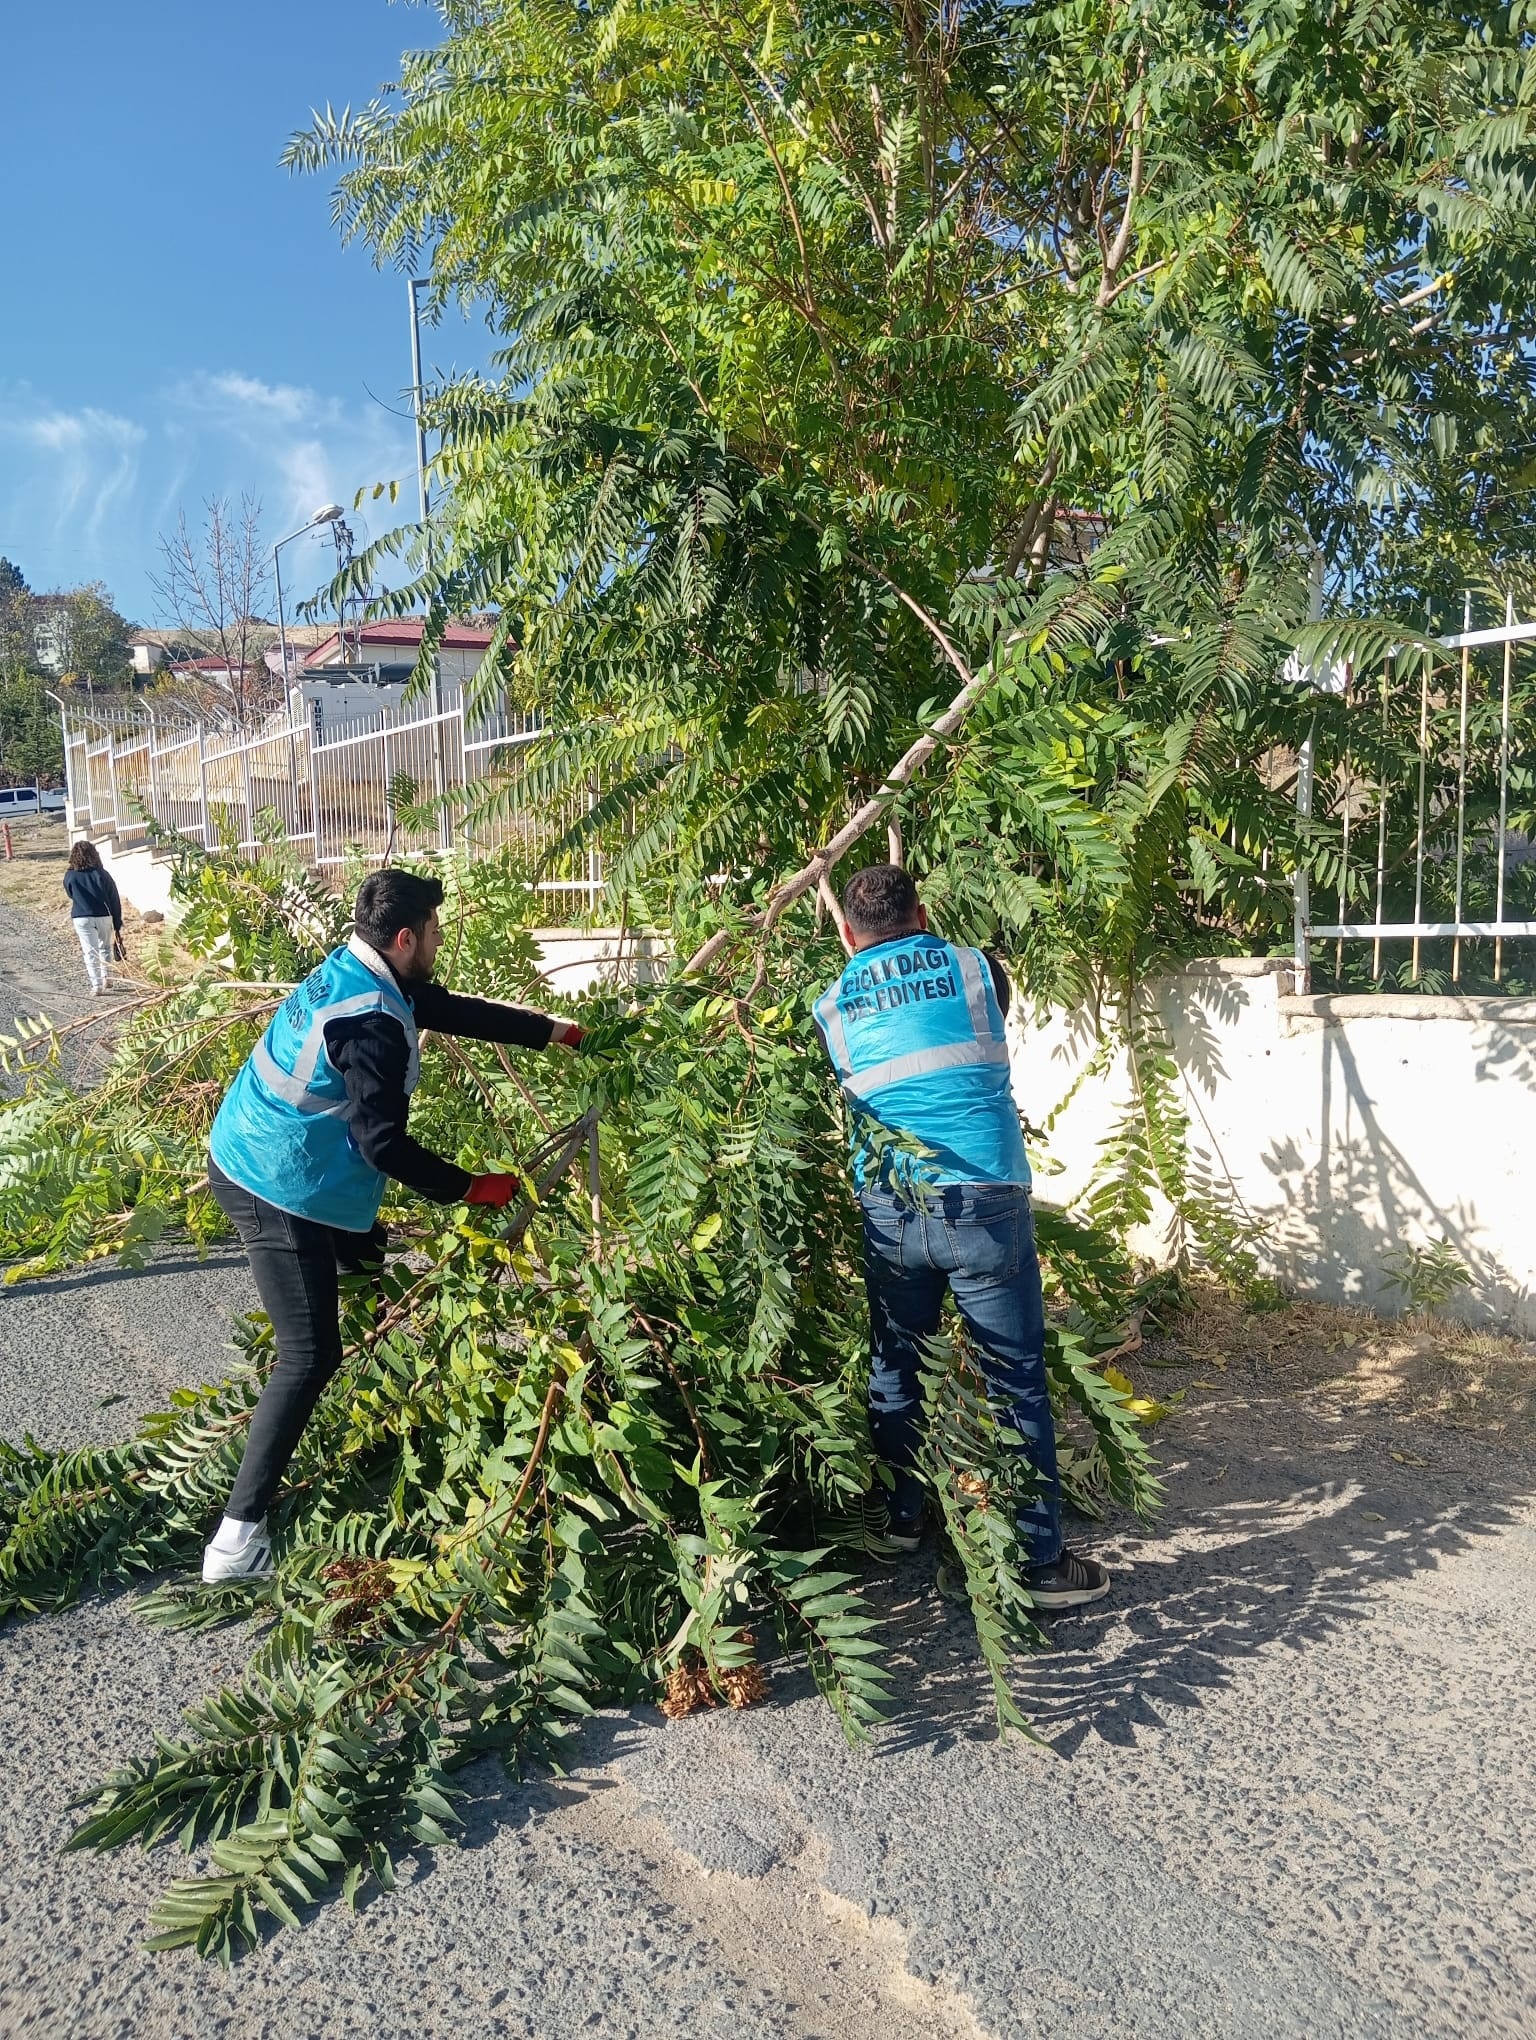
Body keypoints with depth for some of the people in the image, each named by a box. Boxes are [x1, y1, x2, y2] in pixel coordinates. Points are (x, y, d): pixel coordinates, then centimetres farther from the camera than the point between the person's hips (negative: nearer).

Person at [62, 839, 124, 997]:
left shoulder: (70, 876, -4)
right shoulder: (102, 874, -4)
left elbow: (72, 895, 12)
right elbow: (115, 901, -2)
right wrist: (117, 926, 3)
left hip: (81, 918, 0)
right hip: (104, 917, 0)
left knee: (90, 952, 1)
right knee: (105, 948, 21)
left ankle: (97, 986, -3)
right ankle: (105, 978, 20)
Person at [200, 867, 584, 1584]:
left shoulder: (351, 968, 3)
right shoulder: (371, 1025, -27)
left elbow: (455, 1010, 11)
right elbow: (384, 1145, -27)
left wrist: (558, 1031, 15)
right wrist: (472, 1188, -15)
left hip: (243, 1155, 10)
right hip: (279, 1192, -10)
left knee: (361, 1251, 33)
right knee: (310, 1356, -8)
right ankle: (237, 1536, -7)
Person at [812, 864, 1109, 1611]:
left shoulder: (833, 1006, 8)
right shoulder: (974, 969, 6)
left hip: (888, 1212, 2)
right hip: (983, 1204, -2)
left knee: (894, 1372, 21)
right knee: (1015, 1383, 4)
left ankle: (899, 1520, 35)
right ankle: (1041, 1560, 9)